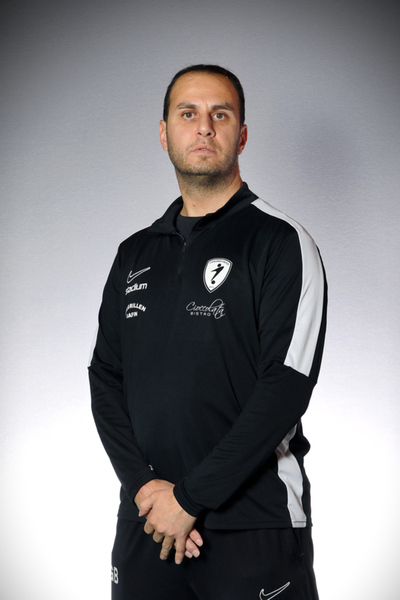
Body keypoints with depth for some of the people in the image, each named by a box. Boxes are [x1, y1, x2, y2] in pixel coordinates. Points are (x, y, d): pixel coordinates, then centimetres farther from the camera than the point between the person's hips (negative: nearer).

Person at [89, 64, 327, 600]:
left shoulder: (280, 243, -6)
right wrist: (143, 484, -8)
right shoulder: (136, 254, 11)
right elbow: (106, 375, 7)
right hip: (145, 518, 5)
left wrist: (189, 496, -15)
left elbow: (286, 387, -14)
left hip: (254, 525, -4)